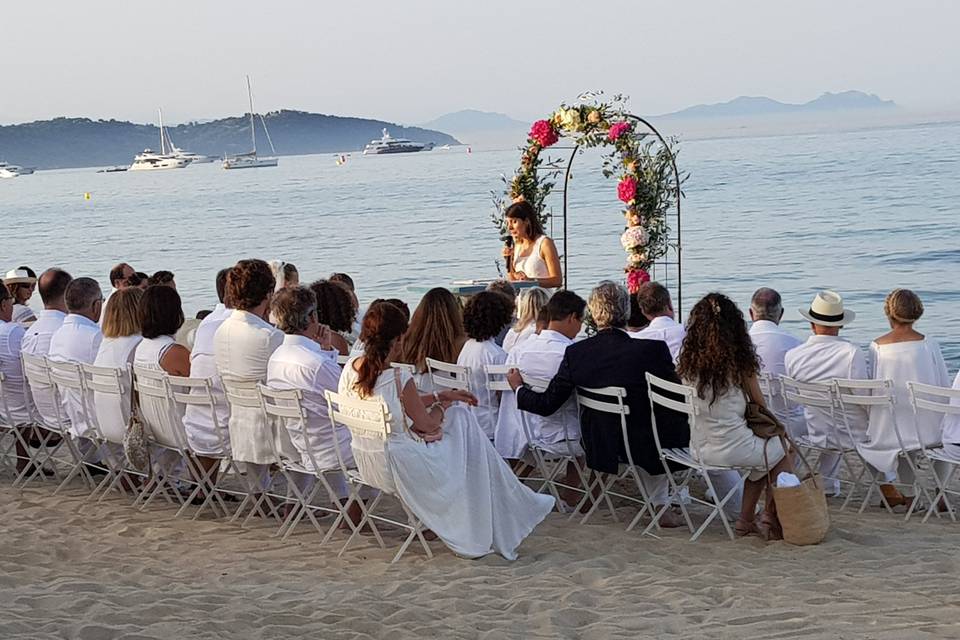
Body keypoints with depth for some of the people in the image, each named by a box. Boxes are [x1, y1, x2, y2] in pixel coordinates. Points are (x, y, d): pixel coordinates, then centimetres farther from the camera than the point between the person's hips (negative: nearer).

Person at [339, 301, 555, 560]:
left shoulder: (350, 369, -4)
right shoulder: (399, 379, -27)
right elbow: (427, 424, -12)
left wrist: (440, 396, 13)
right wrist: (441, 406, 9)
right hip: (398, 465, -8)